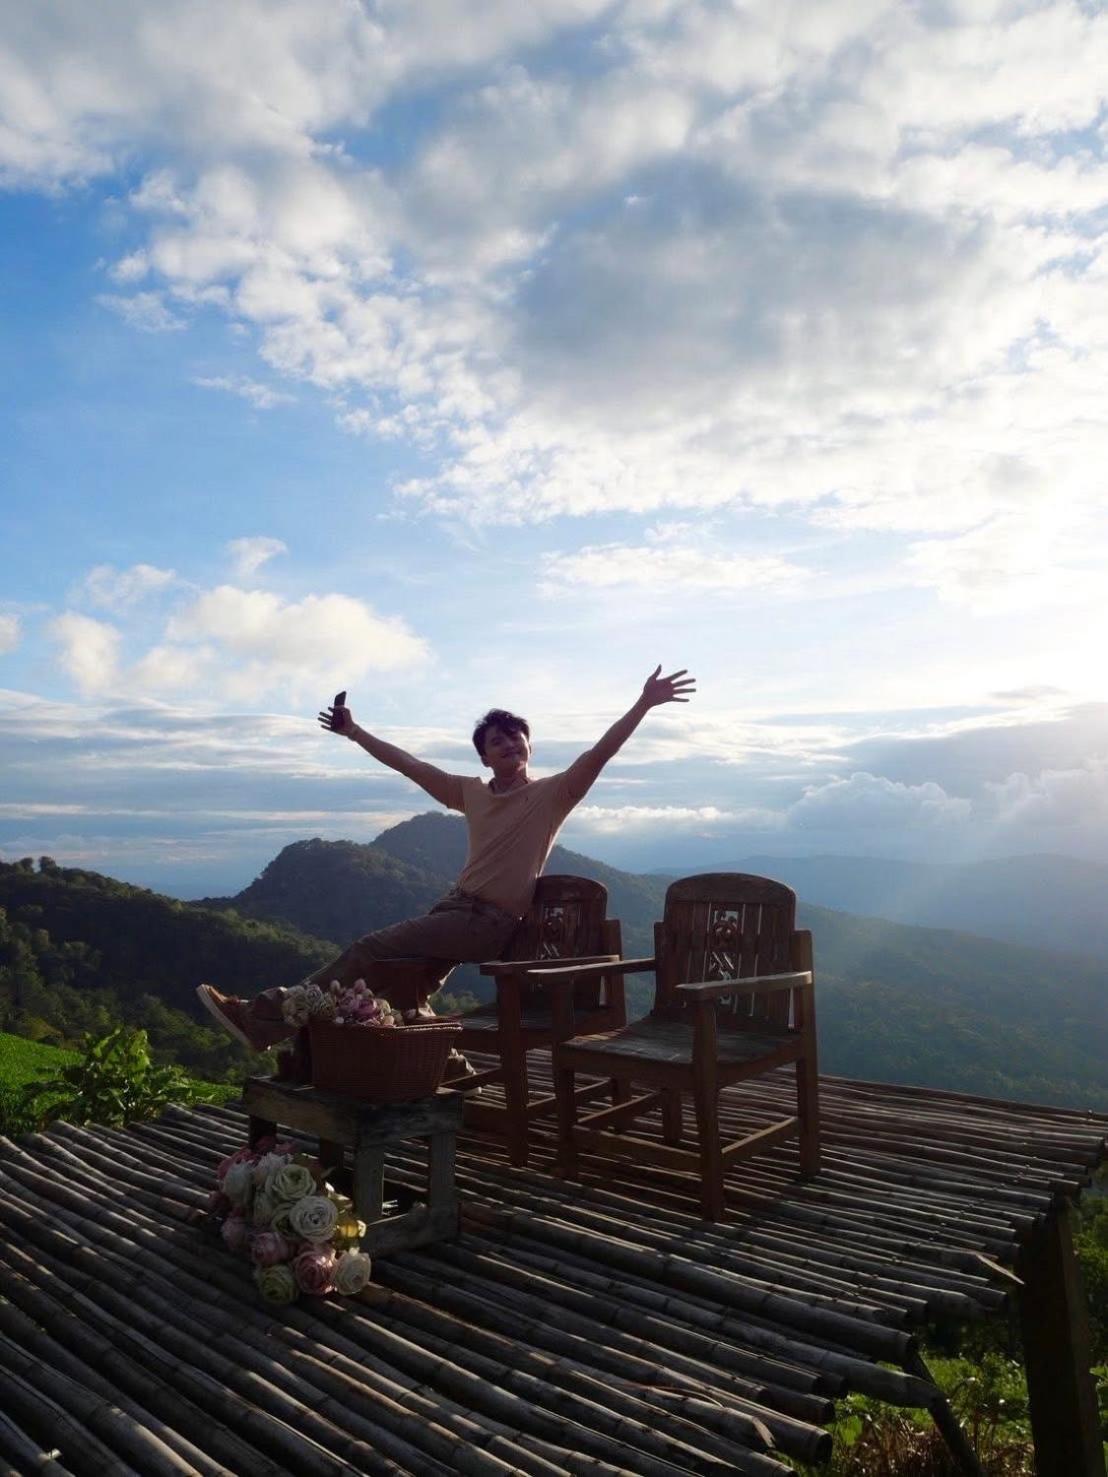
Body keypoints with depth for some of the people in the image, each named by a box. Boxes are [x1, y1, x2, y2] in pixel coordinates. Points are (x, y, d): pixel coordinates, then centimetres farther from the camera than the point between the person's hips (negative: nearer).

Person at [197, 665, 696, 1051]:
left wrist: (643, 704, -23)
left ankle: (266, 1020, -10)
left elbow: (598, 754, -14)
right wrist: (354, 732, 26)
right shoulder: (471, 792, 14)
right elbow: (409, 764, 20)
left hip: (491, 922, -7)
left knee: (370, 950, -14)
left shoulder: (551, 794, -2)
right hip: (455, 906, 7)